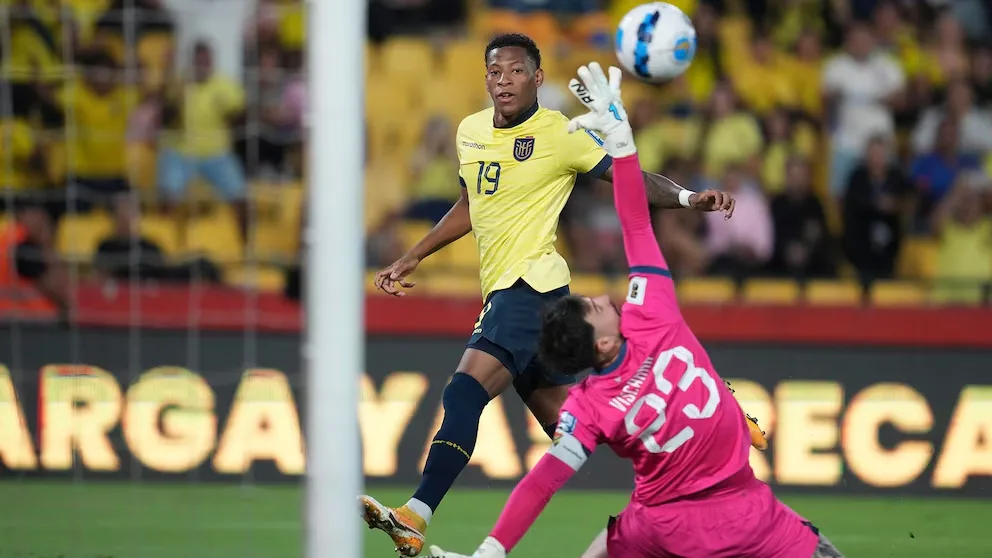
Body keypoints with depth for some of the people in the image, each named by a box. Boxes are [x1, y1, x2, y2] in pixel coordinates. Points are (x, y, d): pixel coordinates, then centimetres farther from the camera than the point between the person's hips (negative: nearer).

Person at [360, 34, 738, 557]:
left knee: (464, 393, -23)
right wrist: (411, 258, 30)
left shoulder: (561, 134, -7)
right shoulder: (469, 132, 14)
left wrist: (688, 197, -22)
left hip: (532, 282, -8)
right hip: (502, 293, 8)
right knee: (563, 421, 11)